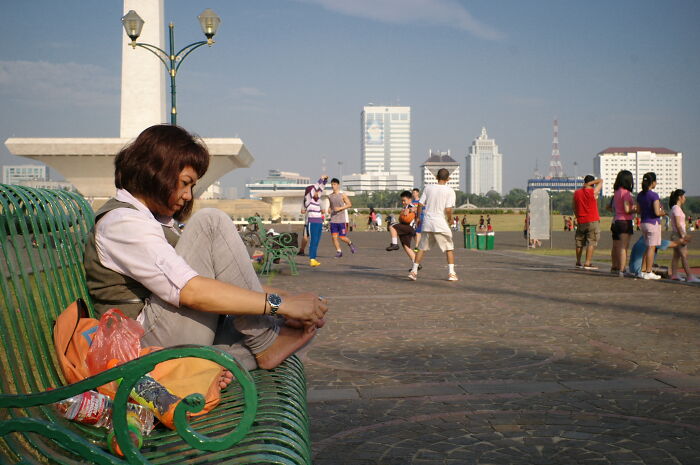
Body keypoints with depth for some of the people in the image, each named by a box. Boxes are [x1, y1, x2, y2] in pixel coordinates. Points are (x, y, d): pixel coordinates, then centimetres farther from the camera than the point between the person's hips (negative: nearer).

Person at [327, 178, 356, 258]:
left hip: (342, 220, -4)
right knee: (334, 236, -5)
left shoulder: (342, 195, -4)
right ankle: (338, 252, 6)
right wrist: (330, 209, 3)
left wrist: (340, 208, -15)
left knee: (342, 237, -4)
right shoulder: (330, 196, 10)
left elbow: (349, 204, -4)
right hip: (333, 220, 4)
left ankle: (350, 243, 27)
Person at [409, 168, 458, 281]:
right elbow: (448, 209, -13)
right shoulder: (450, 191, -5)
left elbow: (420, 204, 3)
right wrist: (450, 219, 5)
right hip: (441, 223, -3)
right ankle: (451, 273, 4)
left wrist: (418, 217, 16)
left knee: (422, 248, 13)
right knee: (449, 248, 9)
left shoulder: (428, 188, 4)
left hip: (427, 222, 3)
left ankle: (414, 271, 10)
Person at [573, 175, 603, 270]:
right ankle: (587, 263, -9)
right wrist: (590, 184, -1)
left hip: (581, 221, 5)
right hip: (593, 221, -4)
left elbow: (574, 208, 12)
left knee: (579, 242, 13)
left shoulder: (576, 193, 6)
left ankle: (578, 262, 19)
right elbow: (601, 181, 5)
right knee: (591, 242, -3)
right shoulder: (593, 192, -7)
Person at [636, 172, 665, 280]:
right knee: (651, 248, -1)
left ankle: (643, 271, 15)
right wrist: (663, 213, 1)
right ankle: (648, 273, 1)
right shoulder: (654, 195, -15)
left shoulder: (640, 195, 7)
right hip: (653, 223, -7)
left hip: (643, 223, 7)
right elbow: (657, 212, -18)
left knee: (649, 248, 16)